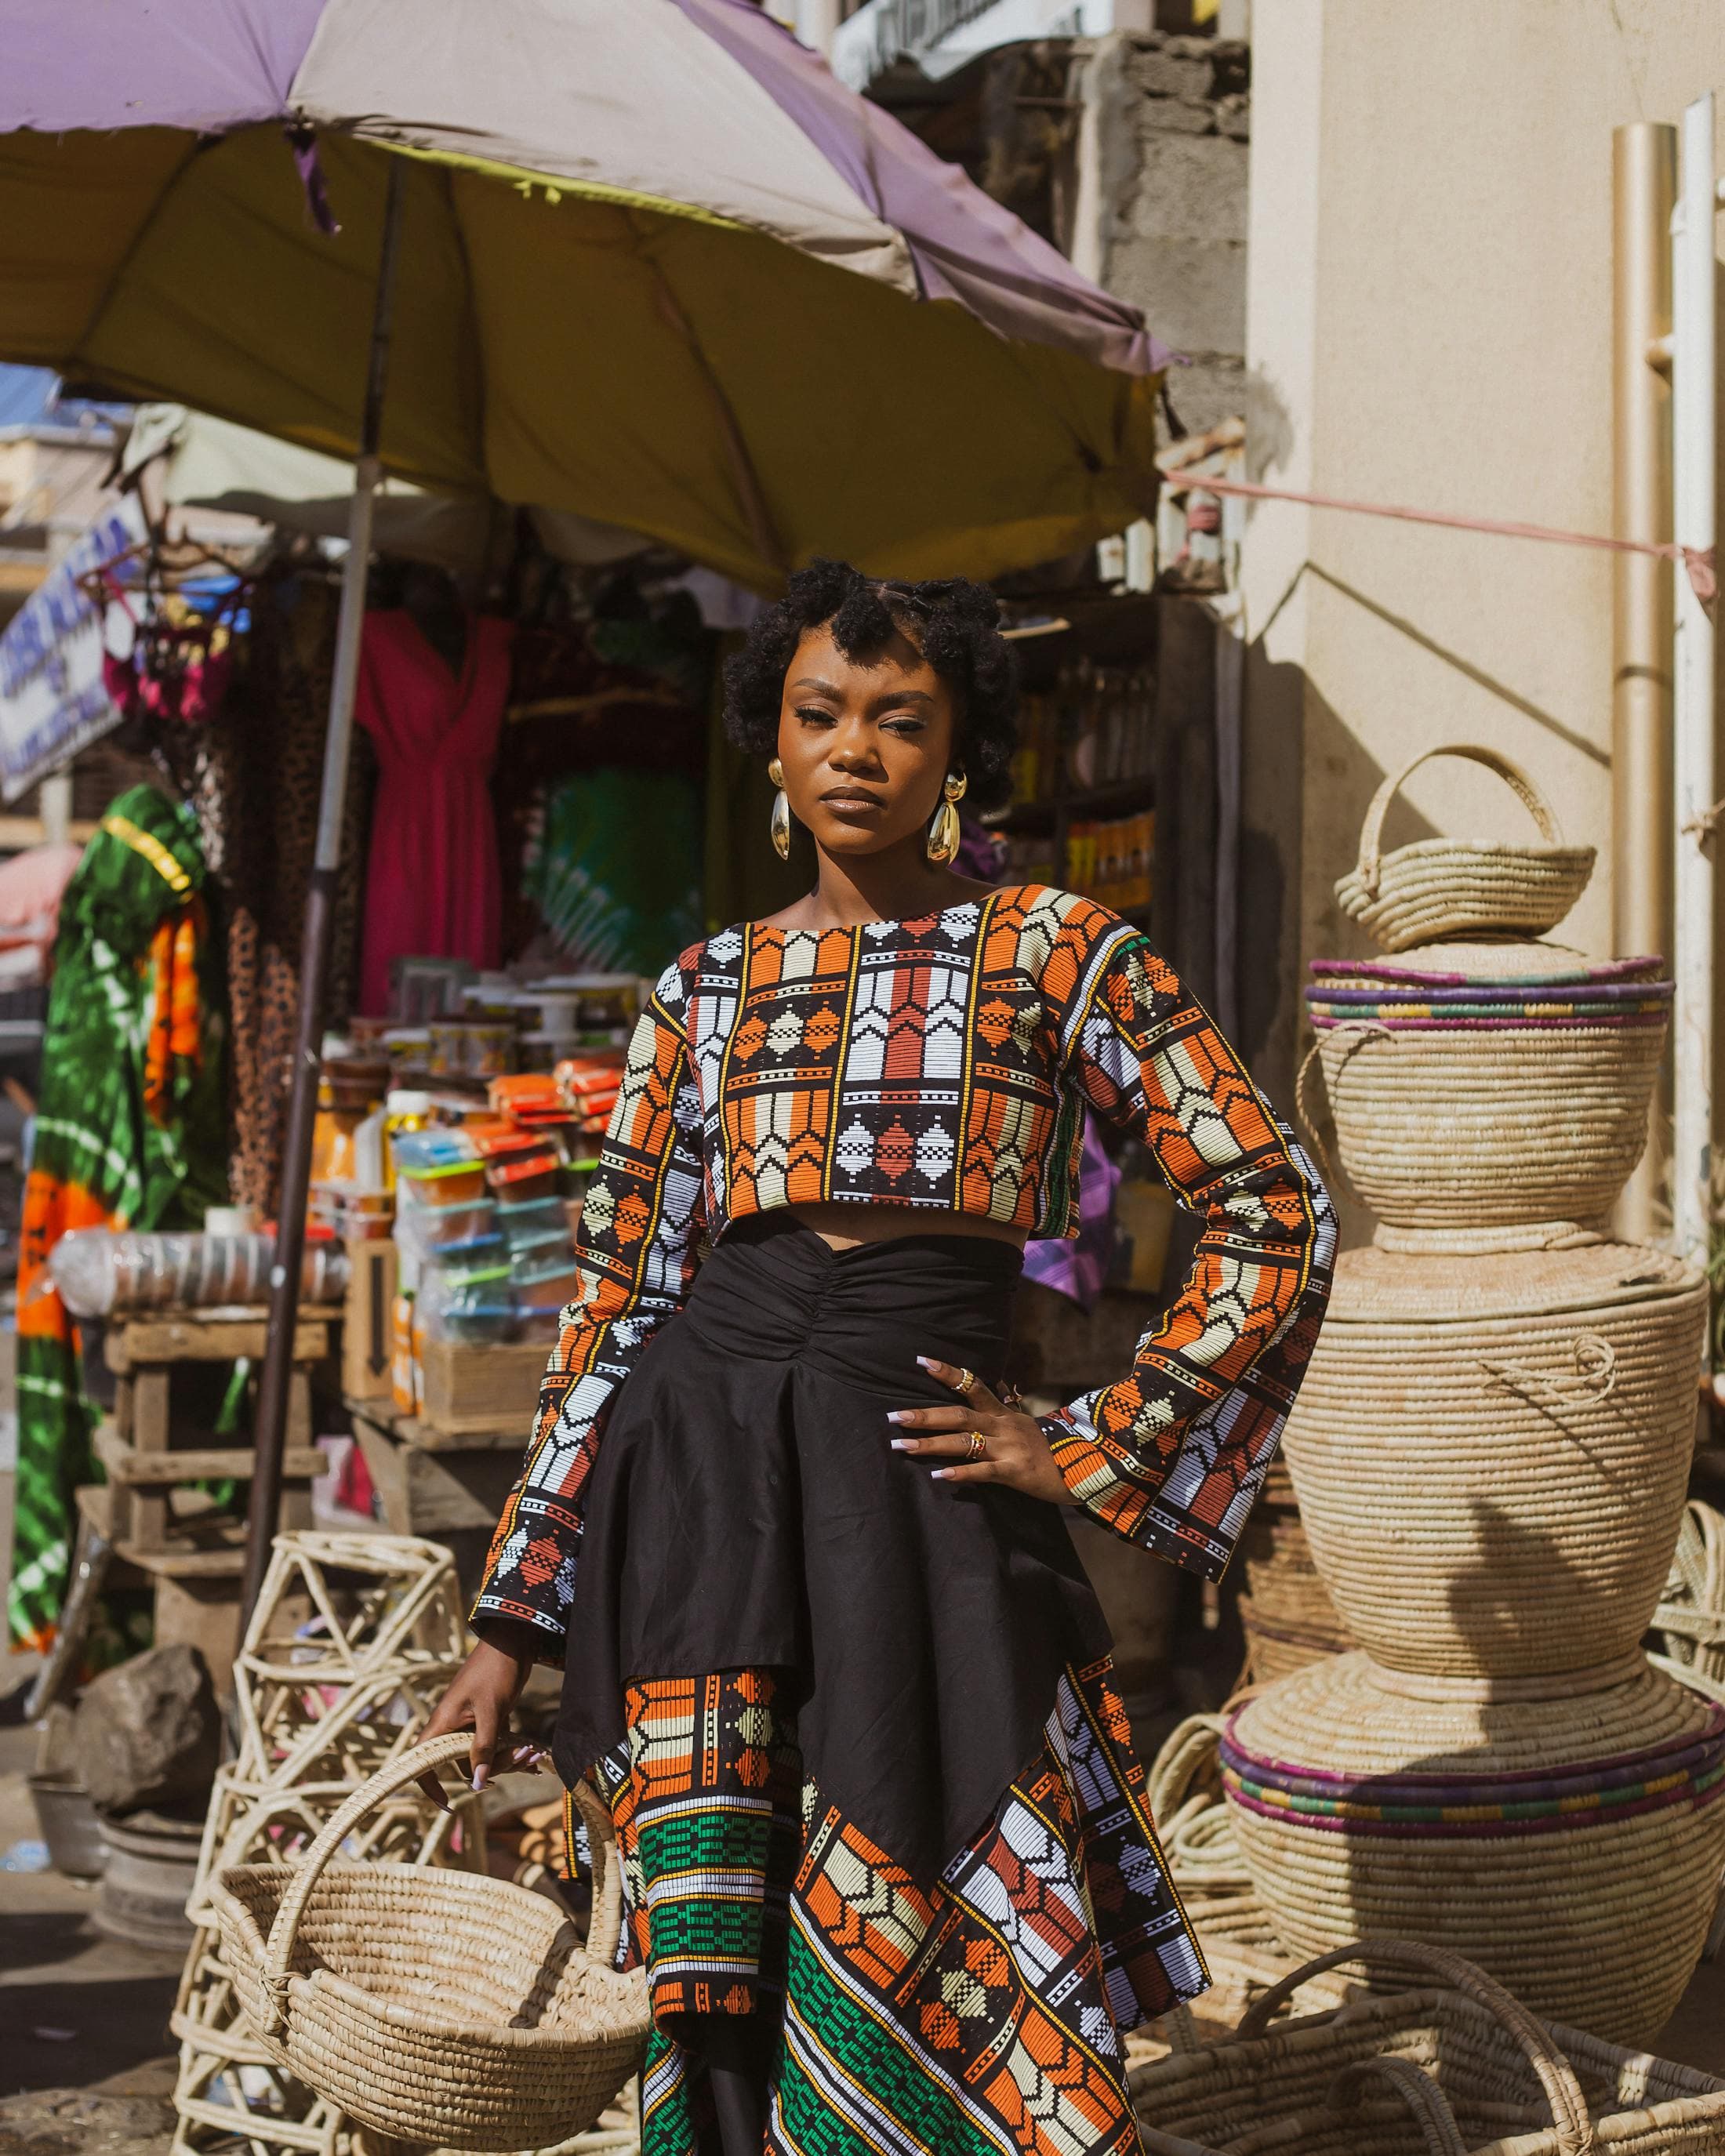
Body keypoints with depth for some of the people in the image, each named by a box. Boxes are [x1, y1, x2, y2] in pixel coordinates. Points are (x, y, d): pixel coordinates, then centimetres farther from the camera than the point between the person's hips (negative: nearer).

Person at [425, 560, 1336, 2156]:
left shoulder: (1059, 951, 4)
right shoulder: (706, 989, 11)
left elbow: (1276, 1219, 2)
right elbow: (616, 1307, 12)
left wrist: (1095, 1450, -2)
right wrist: (516, 1622, 9)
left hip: (916, 1486, -2)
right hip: (695, 1467, 2)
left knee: (926, 1978, 0)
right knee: (720, 1968, 4)